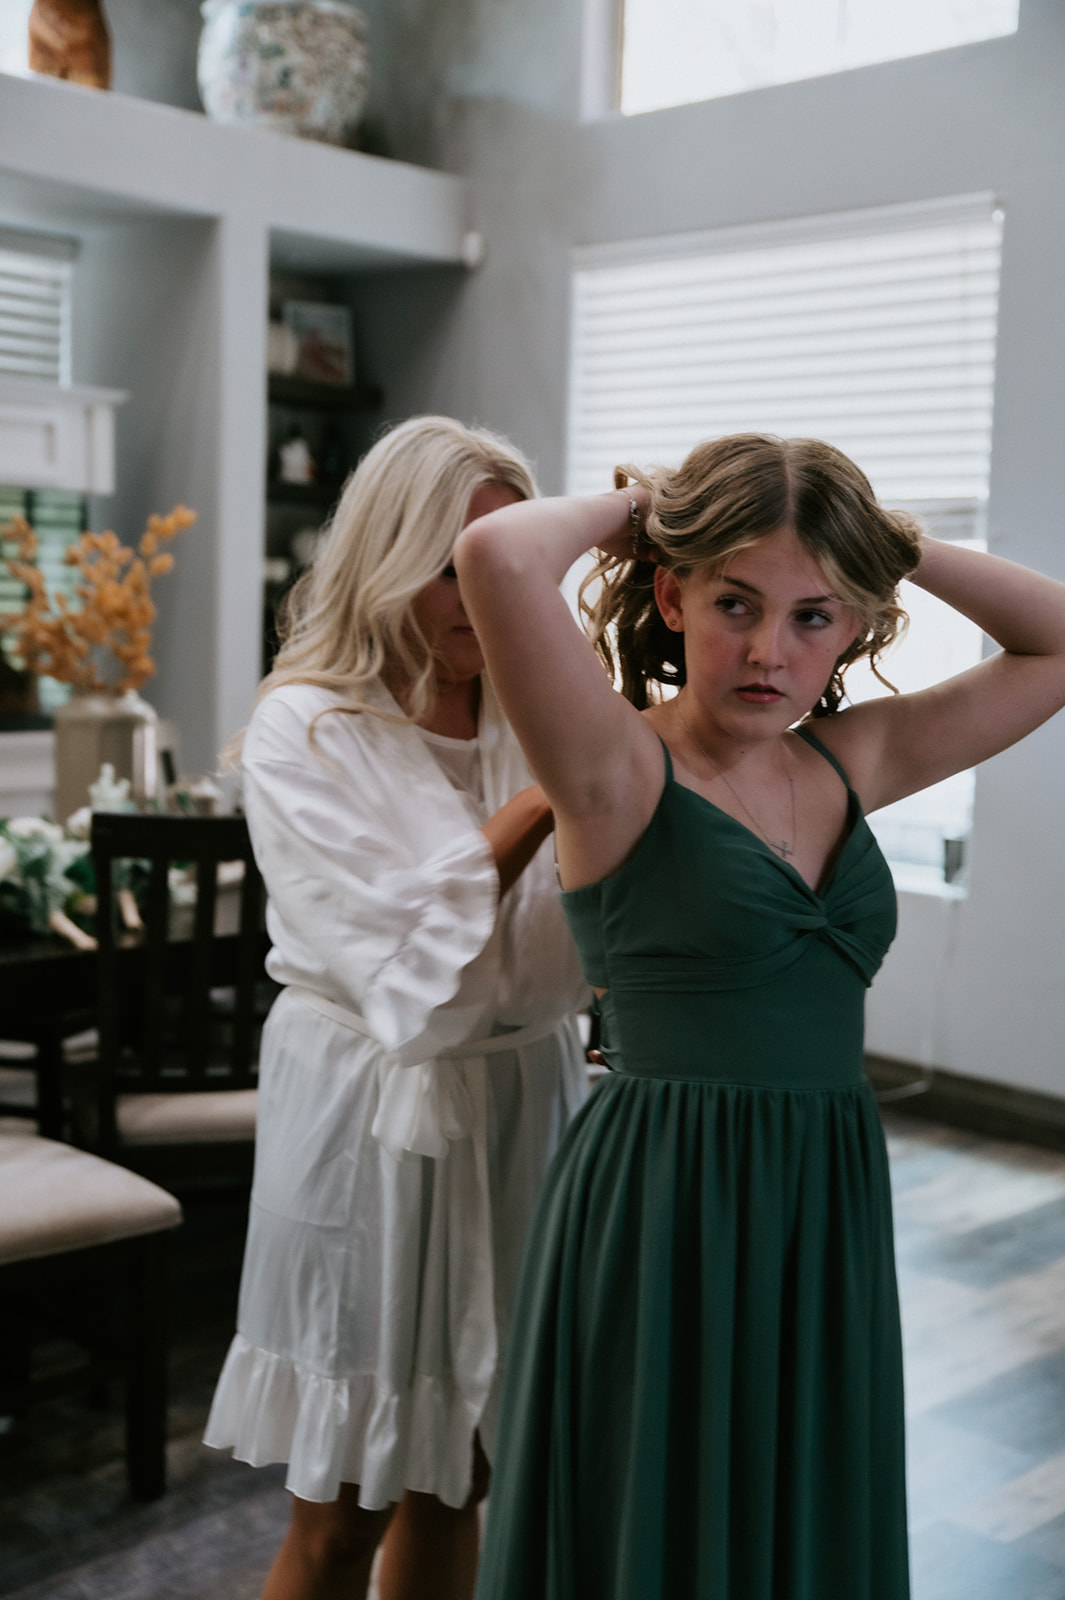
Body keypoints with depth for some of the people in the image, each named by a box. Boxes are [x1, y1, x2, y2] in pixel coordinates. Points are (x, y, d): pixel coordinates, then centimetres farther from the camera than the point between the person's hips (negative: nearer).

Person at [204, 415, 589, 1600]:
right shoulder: (304, 729, -8)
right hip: (373, 1116, -4)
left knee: (453, 1486, 17)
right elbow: (409, 975, -16)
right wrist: (542, 800, -18)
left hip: (524, 1100, 4)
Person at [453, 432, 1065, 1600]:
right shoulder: (621, 769, -11)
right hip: (662, 1220, -6)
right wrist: (626, 508, -8)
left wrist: (892, 541, 5)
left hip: (829, 1211, 6)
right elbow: (497, 556, -28)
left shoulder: (845, 763, 7)